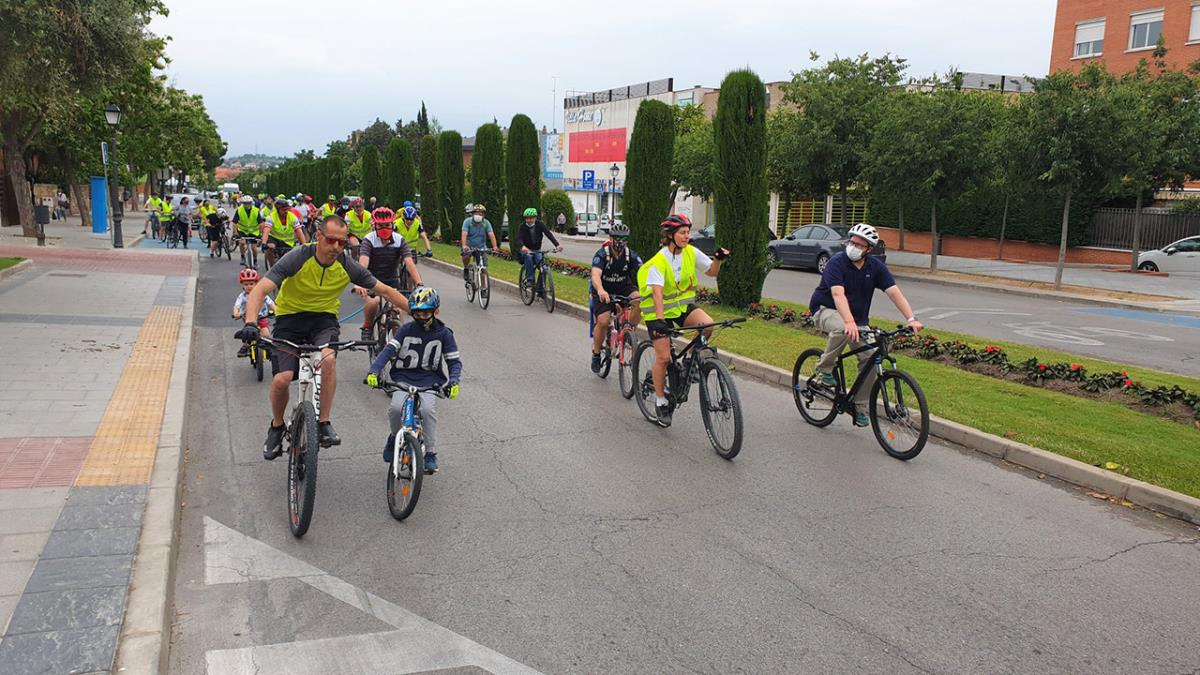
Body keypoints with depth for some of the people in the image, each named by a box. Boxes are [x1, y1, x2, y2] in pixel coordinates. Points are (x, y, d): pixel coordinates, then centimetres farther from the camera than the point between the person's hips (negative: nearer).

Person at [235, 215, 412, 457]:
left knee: (328, 359, -32)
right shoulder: (298, 258, -21)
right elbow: (260, 290, -28)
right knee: (282, 378, -18)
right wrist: (251, 323, -44)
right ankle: (276, 427, 13)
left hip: (324, 319, 1)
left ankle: (324, 423, -16)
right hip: (290, 318, -1)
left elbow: (386, 291, -3)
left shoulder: (348, 266, -12)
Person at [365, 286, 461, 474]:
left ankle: (431, 454, -11)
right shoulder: (406, 329, 1)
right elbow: (388, 350, -8)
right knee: (396, 407, -25)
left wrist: (453, 382, -17)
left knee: (428, 410, -28)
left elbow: (454, 361, 2)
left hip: (429, 380, -1)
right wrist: (373, 372, -24)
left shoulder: (443, 333, 1)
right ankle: (395, 437, 7)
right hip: (403, 377, 1)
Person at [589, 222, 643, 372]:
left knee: (639, 300, -28)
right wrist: (601, 291, -61)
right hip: (603, 291, -3)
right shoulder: (601, 255, -22)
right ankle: (596, 354, 3)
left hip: (623, 288, 3)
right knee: (603, 321, -22)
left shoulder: (631, 255, -13)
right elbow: (595, 275, -39)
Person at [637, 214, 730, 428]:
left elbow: (712, 272, 5)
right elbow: (657, 293, -32)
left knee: (708, 324, -25)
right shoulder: (659, 261, -22)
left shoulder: (691, 252, -5)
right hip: (660, 310, -4)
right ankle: (660, 401, 12)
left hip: (683, 305, 5)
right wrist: (660, 320, -44)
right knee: (663, 356, -8)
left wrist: (718, 259, -16)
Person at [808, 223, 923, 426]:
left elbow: (894, 292, -12)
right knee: (842, 329, -39)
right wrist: (850, 322, -47)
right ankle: (824, 368, -16)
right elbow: (838, 295, -32)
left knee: (870, 357, -13)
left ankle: (860, 406, 1)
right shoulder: (837, 262, -19)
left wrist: (911, 319, -26)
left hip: (858, 318, 5)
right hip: (826, 310, -5)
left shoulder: (876, 267, -4)